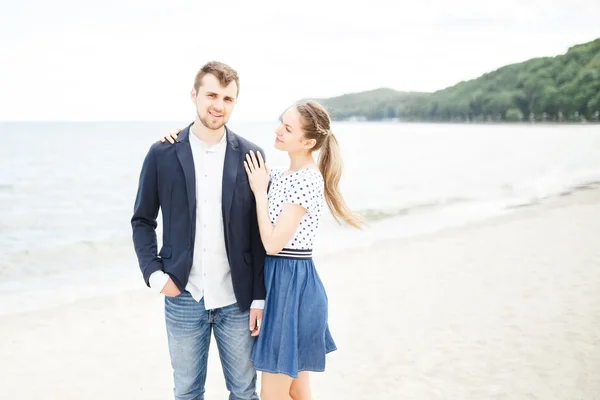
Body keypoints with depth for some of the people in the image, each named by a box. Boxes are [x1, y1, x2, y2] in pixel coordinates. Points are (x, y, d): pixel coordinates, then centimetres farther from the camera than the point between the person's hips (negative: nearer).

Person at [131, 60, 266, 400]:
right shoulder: (163, 154, -2)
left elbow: (260, 233, 1)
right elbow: (142, 221, 7)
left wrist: (260, 297, -1)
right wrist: (154, 273, -6)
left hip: (236, 299, 0)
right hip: (183, 297, 0)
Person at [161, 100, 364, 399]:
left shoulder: (308, 180, -17)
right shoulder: (280, 174, 10)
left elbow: (273, 243, -21)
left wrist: (260, 191, -11)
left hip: (292, 284, -9)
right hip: (279, 280, 9)